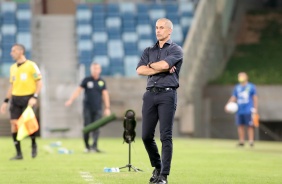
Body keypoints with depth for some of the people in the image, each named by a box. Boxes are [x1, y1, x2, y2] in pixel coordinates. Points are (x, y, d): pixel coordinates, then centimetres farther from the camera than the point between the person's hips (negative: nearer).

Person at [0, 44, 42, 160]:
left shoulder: (31, 65, -5)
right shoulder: (13, 68, 14)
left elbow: (39, 83, -6)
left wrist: (34, 97, -18)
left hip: (28, 98, -5)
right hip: (15, 99, 5)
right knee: (14, 123, -5)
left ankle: (33, 145, 15)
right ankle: (19, 153, 1)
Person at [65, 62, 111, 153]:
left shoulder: (102, 82, 9)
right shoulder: (86, 80, 4)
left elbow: (105, 94, 12)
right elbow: (78, 90, 1)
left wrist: (107, 108, 8)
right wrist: (71, 100, -12)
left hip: (98, 109, 1)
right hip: (87, 108, -1)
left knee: (96, 128, -8)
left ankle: (94, 146, -12)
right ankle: (87, 146, 10)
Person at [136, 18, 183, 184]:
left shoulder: (176, 50, 4)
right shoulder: (149, 50, 19)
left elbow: (164, 64, -15)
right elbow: (140, 70, 2)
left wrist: (150, 65, 4)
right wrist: (161, 69, -7)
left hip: (167, 95, -5)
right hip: (150, 94, 5)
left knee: (166, 136, -9)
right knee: (146, 136, 3)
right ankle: (157, 167, 23)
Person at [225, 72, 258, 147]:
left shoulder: (251, 87, 2)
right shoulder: (237, 87, 12)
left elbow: (255, 98, 3)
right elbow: (233, 98, 15)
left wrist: (255, 108, -4)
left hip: (248, 110, -4)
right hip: (239, 110, 4)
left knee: (250, 126, -6)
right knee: (240, 126, 4)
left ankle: (251, 141, -5)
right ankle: (241, 141, 10)